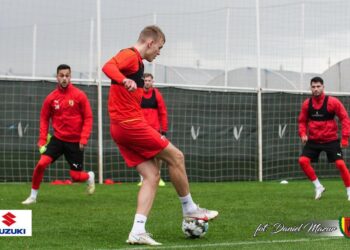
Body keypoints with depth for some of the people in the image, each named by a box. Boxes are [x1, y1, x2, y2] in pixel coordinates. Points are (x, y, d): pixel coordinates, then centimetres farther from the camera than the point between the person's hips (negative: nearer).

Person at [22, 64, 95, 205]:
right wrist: (42, 140, -1)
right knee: (41, 163, -17)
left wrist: (83, 139, -13)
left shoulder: (79, 95, -8)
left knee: (76, 176, -1)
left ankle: (90, 177, 36)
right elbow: (44, 119, 7)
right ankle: (33, 196, 0)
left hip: (75, 142, -2)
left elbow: (88, 118, -5)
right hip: (58, 139, 2)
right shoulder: (51, 98, -2)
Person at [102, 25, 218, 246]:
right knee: (176, 157, 1)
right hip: (131, 124, -10)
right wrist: (125, 81, -50)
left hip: (122, 128, 10)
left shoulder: (136, 61, 23)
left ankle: (138, 231, -6)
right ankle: (189, 208, 16)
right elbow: (108, 67, -30)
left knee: (152, 175, 4)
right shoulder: (131, 55, -8)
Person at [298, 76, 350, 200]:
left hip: (331, 140, -3)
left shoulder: (332, 102, -10)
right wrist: (303, 133, -7)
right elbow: (302, 121, 12)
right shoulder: (306, 104, 0)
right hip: (313, 140, 3)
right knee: (303, 160, -13)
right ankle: (318, 187, 4)